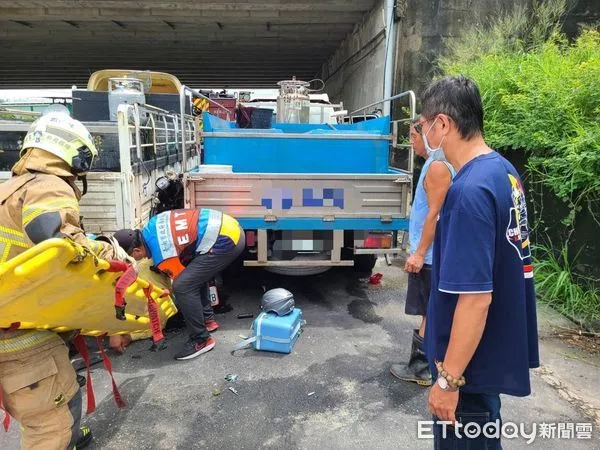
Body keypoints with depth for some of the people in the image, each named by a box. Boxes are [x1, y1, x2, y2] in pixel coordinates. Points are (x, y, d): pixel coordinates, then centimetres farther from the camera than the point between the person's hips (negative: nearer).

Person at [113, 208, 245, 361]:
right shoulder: (150, 228, 11)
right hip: (229, 227, 10)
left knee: (182, 286, -11)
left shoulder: (162, 257, -13)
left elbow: (185, 285, 0)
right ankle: (208, 319, 33)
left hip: (226, 241, -10)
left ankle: (201, 340, 1)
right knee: (195, 273, 26)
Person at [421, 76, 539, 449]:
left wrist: (449, 378, -20)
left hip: (473, 362, -8)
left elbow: (476, 298, -28)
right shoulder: (504, 171, 1)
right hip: (495, 350, 9)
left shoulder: (470, 192, -28)